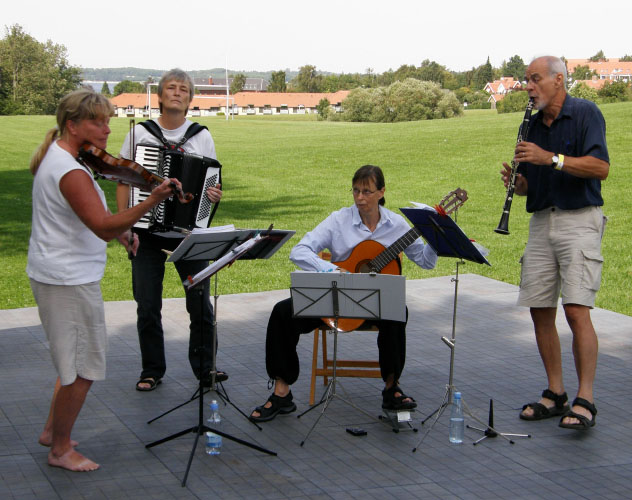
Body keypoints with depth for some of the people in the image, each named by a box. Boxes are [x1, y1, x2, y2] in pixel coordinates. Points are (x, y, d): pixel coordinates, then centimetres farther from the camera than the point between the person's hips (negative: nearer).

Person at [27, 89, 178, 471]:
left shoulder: (54, 158, 10)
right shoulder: (71, 172, -23)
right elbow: (105, 228, -34)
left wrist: (117, 229, 11)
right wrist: (153, 201, -43)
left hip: (53, 275, 11)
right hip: (71, 279, -11)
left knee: (75, 360, 23)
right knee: (84, 368, 0)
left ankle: (53, 430, 34)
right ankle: (61, 449, 12)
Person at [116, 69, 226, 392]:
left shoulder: (202, 137, 2)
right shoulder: (140, 134, 1)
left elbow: (212, 181, 7)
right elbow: (124, 181, 3)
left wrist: (215, 195, -17)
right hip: (147, 235, 0)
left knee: (201, 304, 4)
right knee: (147, 306, 6)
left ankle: (205, 368, 20)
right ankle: (152, 371, 21)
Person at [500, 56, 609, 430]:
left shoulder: (585, 113, -3)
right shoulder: (533, 126, 15)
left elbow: (601, 167, -15)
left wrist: (552, 158, -22)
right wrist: (515, 180, -4)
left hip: (579, 220, -7)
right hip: (541, 222, 7)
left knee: (577, 310, -15)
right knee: (540, 311, 5)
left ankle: (585, 401, -11)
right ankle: (555, 394, 15)